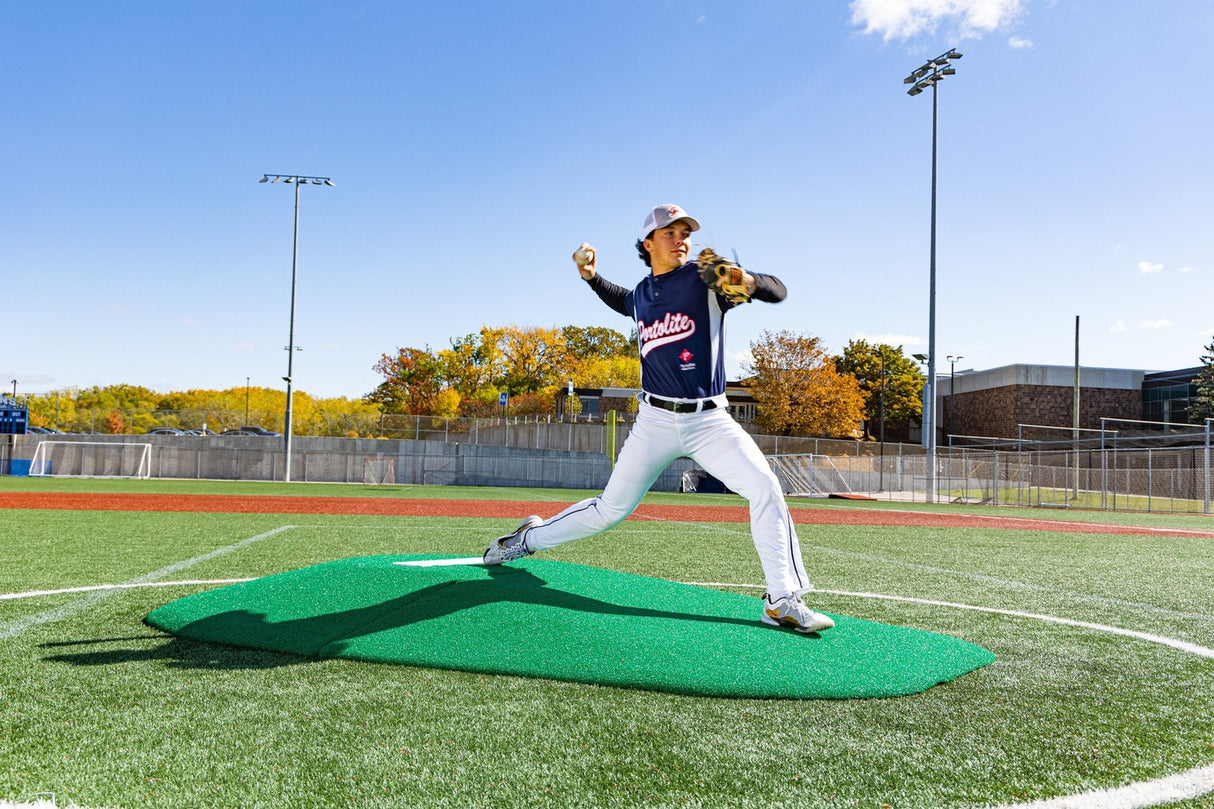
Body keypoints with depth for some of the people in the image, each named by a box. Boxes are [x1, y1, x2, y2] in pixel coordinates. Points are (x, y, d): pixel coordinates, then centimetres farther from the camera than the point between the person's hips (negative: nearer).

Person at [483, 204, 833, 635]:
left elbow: (778, 290, -11)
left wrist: (747, 282, -33)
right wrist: (591, 276, 16)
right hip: (656, 421, 2)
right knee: (610, 509, 7)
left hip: (709, 419, -2)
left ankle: (782, 600, -14)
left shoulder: (705, 278, -5)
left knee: (766, 489, -21)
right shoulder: (642, 295, 8)